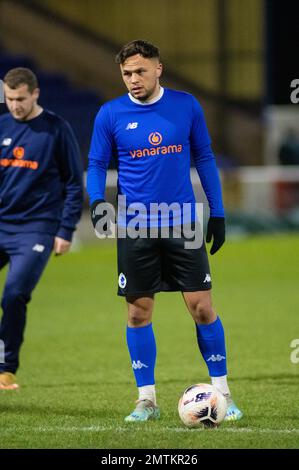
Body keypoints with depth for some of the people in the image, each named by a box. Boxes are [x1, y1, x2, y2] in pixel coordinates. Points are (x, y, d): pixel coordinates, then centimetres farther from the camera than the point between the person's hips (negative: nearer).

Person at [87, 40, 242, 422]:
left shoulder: (186, 105, 2)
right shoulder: (110, 114, -1)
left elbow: (204, 158, 10)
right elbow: (97, 165, 5)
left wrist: (217, 212, 7)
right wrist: (97, 201, -15)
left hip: (182, 225, 0)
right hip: (135, 229, 0)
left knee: (202, 307, -3)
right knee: (138, 312, 3)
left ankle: (222, 391, 9)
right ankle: (146, 399, 13)